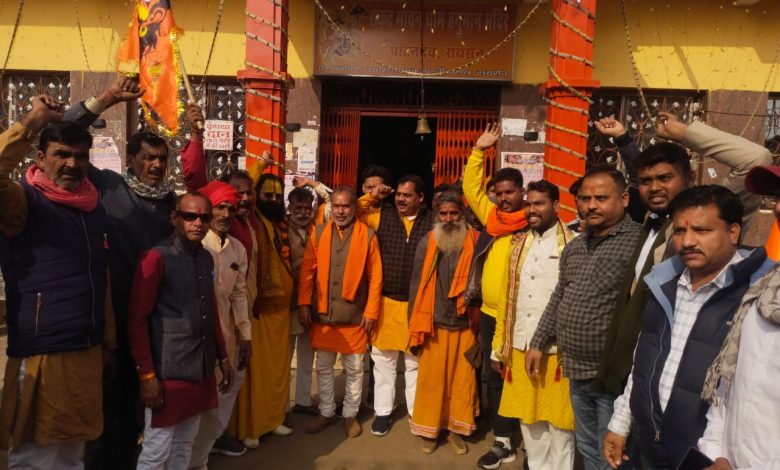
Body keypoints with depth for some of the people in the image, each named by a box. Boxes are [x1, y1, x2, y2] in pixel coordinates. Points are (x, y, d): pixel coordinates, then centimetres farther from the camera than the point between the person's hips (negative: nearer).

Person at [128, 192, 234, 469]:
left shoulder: (206, 258, 10)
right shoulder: (156, 257, -12)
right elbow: (137, 320, -13)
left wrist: (222, 357, 15)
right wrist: (147, 375, -16)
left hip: (200, 370, 7)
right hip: (168, 372, -6)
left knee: (185, 445, 17)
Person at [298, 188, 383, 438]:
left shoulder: (368, 235, -3)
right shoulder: (319, 233, 3)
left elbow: (375, 276, -4)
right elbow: (307, 270, 2)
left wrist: (371, 311, -7)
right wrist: (304, 304, -4)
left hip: (354, 315, -2)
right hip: (322, 314, 2)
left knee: (354, 369, 10)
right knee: (323, 367, 14)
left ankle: (350, 415, 28)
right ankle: (326, 412, 31)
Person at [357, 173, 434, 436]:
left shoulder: (432, 222, -4)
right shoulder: (383, 215, 2)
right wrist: (371, 198, -5)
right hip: (386, 302, 2)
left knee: (416, 361, 13)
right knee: (383, 359, 11)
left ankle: (417, 412, 28)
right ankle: (382, 411, 27)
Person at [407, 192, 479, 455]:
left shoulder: (475, 242, -3)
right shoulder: (427, 242, -1)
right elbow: (416, 285, 2)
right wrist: (415, 326, 0)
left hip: (465, 324, 0)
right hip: (434, 324, 0)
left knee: (462, 379, 10)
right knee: (432, 379, 9)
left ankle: (456, 429, 27)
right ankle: (428, 429, 25)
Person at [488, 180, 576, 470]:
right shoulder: (520, 246, 11)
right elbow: (507, 299, 12)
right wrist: (498, 346, 11)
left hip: (556, 350, -5)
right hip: (520, 348, 5)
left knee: (558, 421, 7)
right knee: (528, 418, 15)